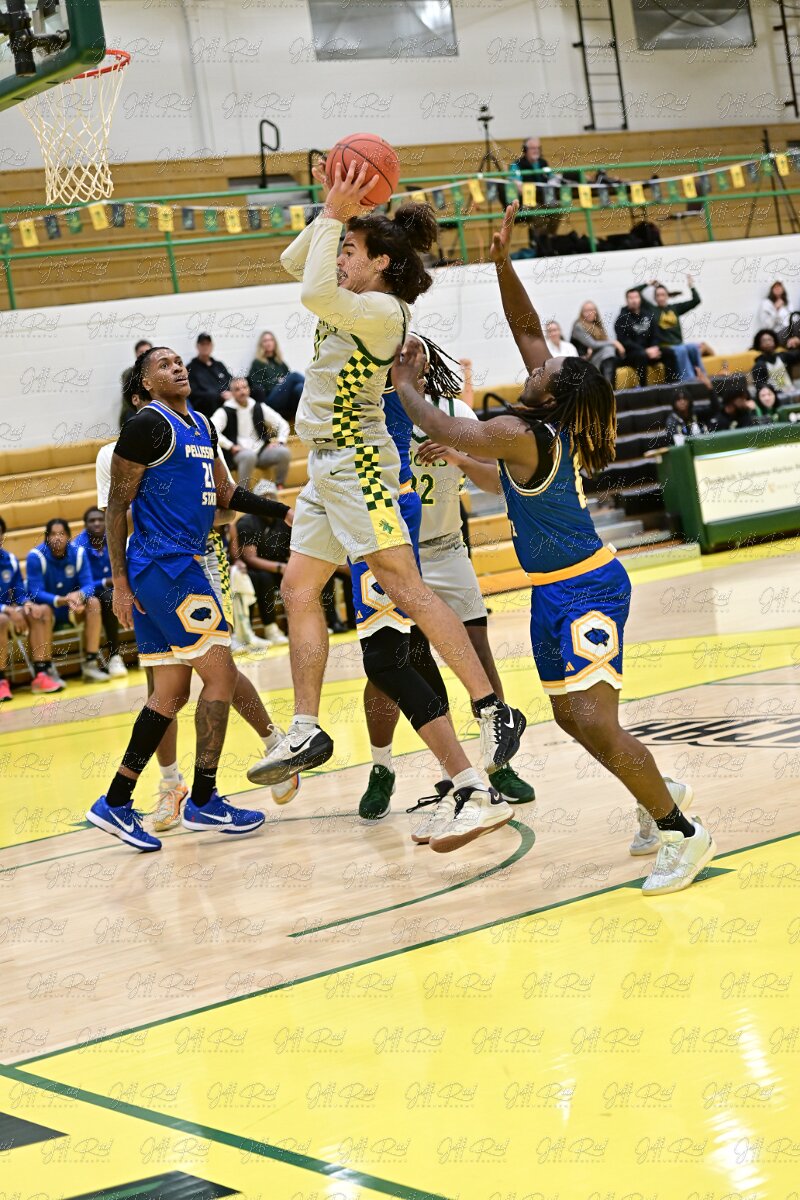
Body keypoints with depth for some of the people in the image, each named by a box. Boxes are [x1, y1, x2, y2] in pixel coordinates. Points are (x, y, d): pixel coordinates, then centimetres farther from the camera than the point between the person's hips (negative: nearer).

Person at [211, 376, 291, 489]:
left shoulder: (259, 408, 12)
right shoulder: (225, 411, 0)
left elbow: (282, 424, 17)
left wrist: (280, 441, 0)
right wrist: (231, 446, -19)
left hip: (261, 451, 4)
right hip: (239, 453, -4)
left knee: (284, 452, -21)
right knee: (249, 455, -38)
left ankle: (280, 487, -8)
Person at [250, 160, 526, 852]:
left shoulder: (383, 310, -15)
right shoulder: (354, 300, 11)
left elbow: (314, 294, -31)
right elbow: (294, 263, 22)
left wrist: (336, 219, -21)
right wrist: (331, 214, 8)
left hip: (355, 460, -10)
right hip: (328, 465, 10)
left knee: (404, 587, -16)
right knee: (298, 590, 9)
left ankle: (495, 711, -17)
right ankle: (308, 731, 13)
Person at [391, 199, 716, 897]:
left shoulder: (521, 435, -22)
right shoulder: (554, 419, 2)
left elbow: (444, 432, -19)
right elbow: (527, 327, 10)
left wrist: (407, 385, -2)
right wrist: (502, 262, 2)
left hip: (585, 590, -10)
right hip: (558, 589, 10)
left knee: (595, 721, -16)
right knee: (571, 715, 16)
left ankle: (681, 833, -9)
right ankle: (661, 796, 31)